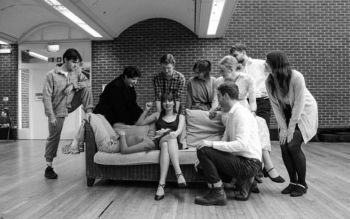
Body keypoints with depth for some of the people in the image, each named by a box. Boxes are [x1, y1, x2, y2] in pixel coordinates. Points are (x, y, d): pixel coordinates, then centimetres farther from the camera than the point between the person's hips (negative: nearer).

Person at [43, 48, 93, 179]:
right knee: (54, 137, 0)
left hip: (71, 105, 4)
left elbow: (87, 82, -5)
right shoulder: (52, 75, -15)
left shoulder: (76, 71, -1)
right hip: (58, 110, -4)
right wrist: (51, 116, -22)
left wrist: (73, 85, -23)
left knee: (86, 88, -14)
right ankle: (49, 167, 14)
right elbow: (46, 97, -17)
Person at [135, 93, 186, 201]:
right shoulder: (157, 115, 26)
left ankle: (161, 184, -51)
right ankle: (178, 173, -51)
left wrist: (175, 133, -25)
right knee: (165, 145, -37)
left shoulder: (180, 117, 21)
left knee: (165, 144, -38)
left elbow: (179, 130, -1)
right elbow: (139, 123, 22)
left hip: (173, 143, -1)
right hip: (159, 141, 1)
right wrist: (146, 110, 10)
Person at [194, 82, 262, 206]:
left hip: (249, 164, -10)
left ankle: (217, 194, -10)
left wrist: (212, 144, -25)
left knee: (203, 151, -19)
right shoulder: (232, 115, 15)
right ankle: (243, 183, 12)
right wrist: (203, 161, 4)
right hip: (241, 160, 10)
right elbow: (225, 141, 15)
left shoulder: (242, 114, -15)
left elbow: (241, 144, -27)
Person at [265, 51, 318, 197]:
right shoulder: (269, 81, -13)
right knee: (284, 146, -7)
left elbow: (299, 104, -25)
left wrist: (291, 128, -22)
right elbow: (276, 106, -8)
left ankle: (302, 184, 2)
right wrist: (283, 128, -13)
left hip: (305, 112, -5)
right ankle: (293, 182, 12)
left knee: (293, 145, -16)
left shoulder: (296, 77, -29)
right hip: (287, 113, 5)